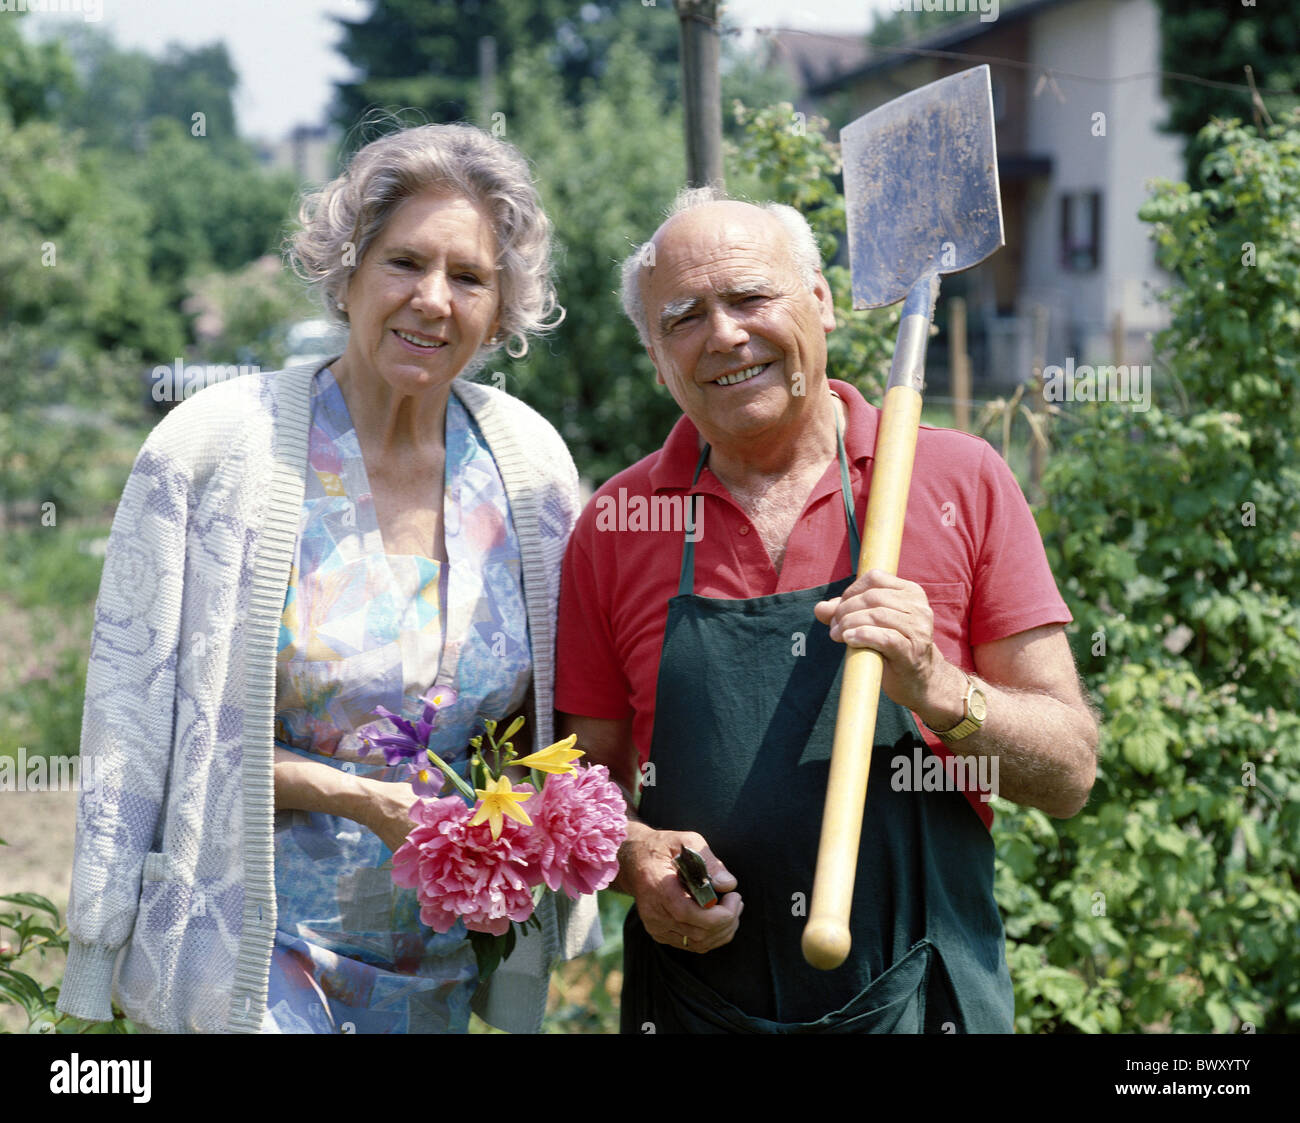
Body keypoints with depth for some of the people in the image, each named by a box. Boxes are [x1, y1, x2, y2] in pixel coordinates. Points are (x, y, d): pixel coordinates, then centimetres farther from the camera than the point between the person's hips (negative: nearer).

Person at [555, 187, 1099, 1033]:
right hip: (693, 1005, 1)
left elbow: (1070, 775, -4)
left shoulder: (960, 480, -4)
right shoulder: (615, 525, 0)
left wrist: (937, 692, -21)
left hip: (919, 998, -1)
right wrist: (635, 859, -12)